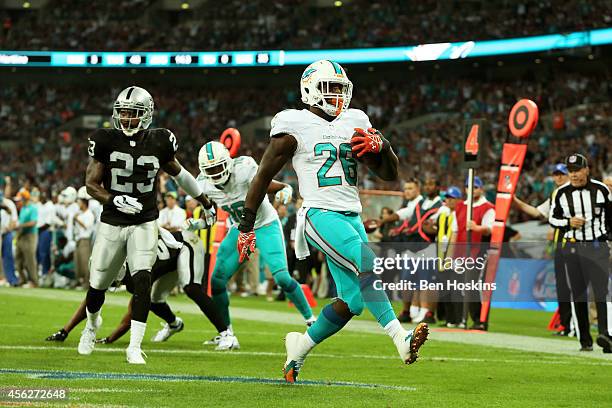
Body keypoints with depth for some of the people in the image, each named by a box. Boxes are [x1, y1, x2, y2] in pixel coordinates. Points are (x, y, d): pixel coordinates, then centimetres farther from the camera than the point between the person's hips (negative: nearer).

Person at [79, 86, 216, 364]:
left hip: (145, 224, 0)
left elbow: (179, 173, 14)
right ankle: (92, 323, 44)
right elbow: (91, 184, -4)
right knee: (97, 285, 9)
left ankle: (134, 347, -15)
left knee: (142, 280, -20)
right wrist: (115, 200, -23)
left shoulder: (158, 143, -4)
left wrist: (206, 203, 24)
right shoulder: (106, 141, -8)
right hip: (112, 223, 1)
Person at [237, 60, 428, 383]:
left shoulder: (354, 123, 14)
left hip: (352, 217, 7)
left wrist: (380, 147, -5)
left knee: (353, 301, 2)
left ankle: (301, 346, 23)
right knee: (369, 266, -29)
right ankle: (401, 338, -35)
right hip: (320, 214, -7)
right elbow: (263, 177, 4)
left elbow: (390, 174, 16)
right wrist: (246, 227, 4)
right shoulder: (295, 126, -1)